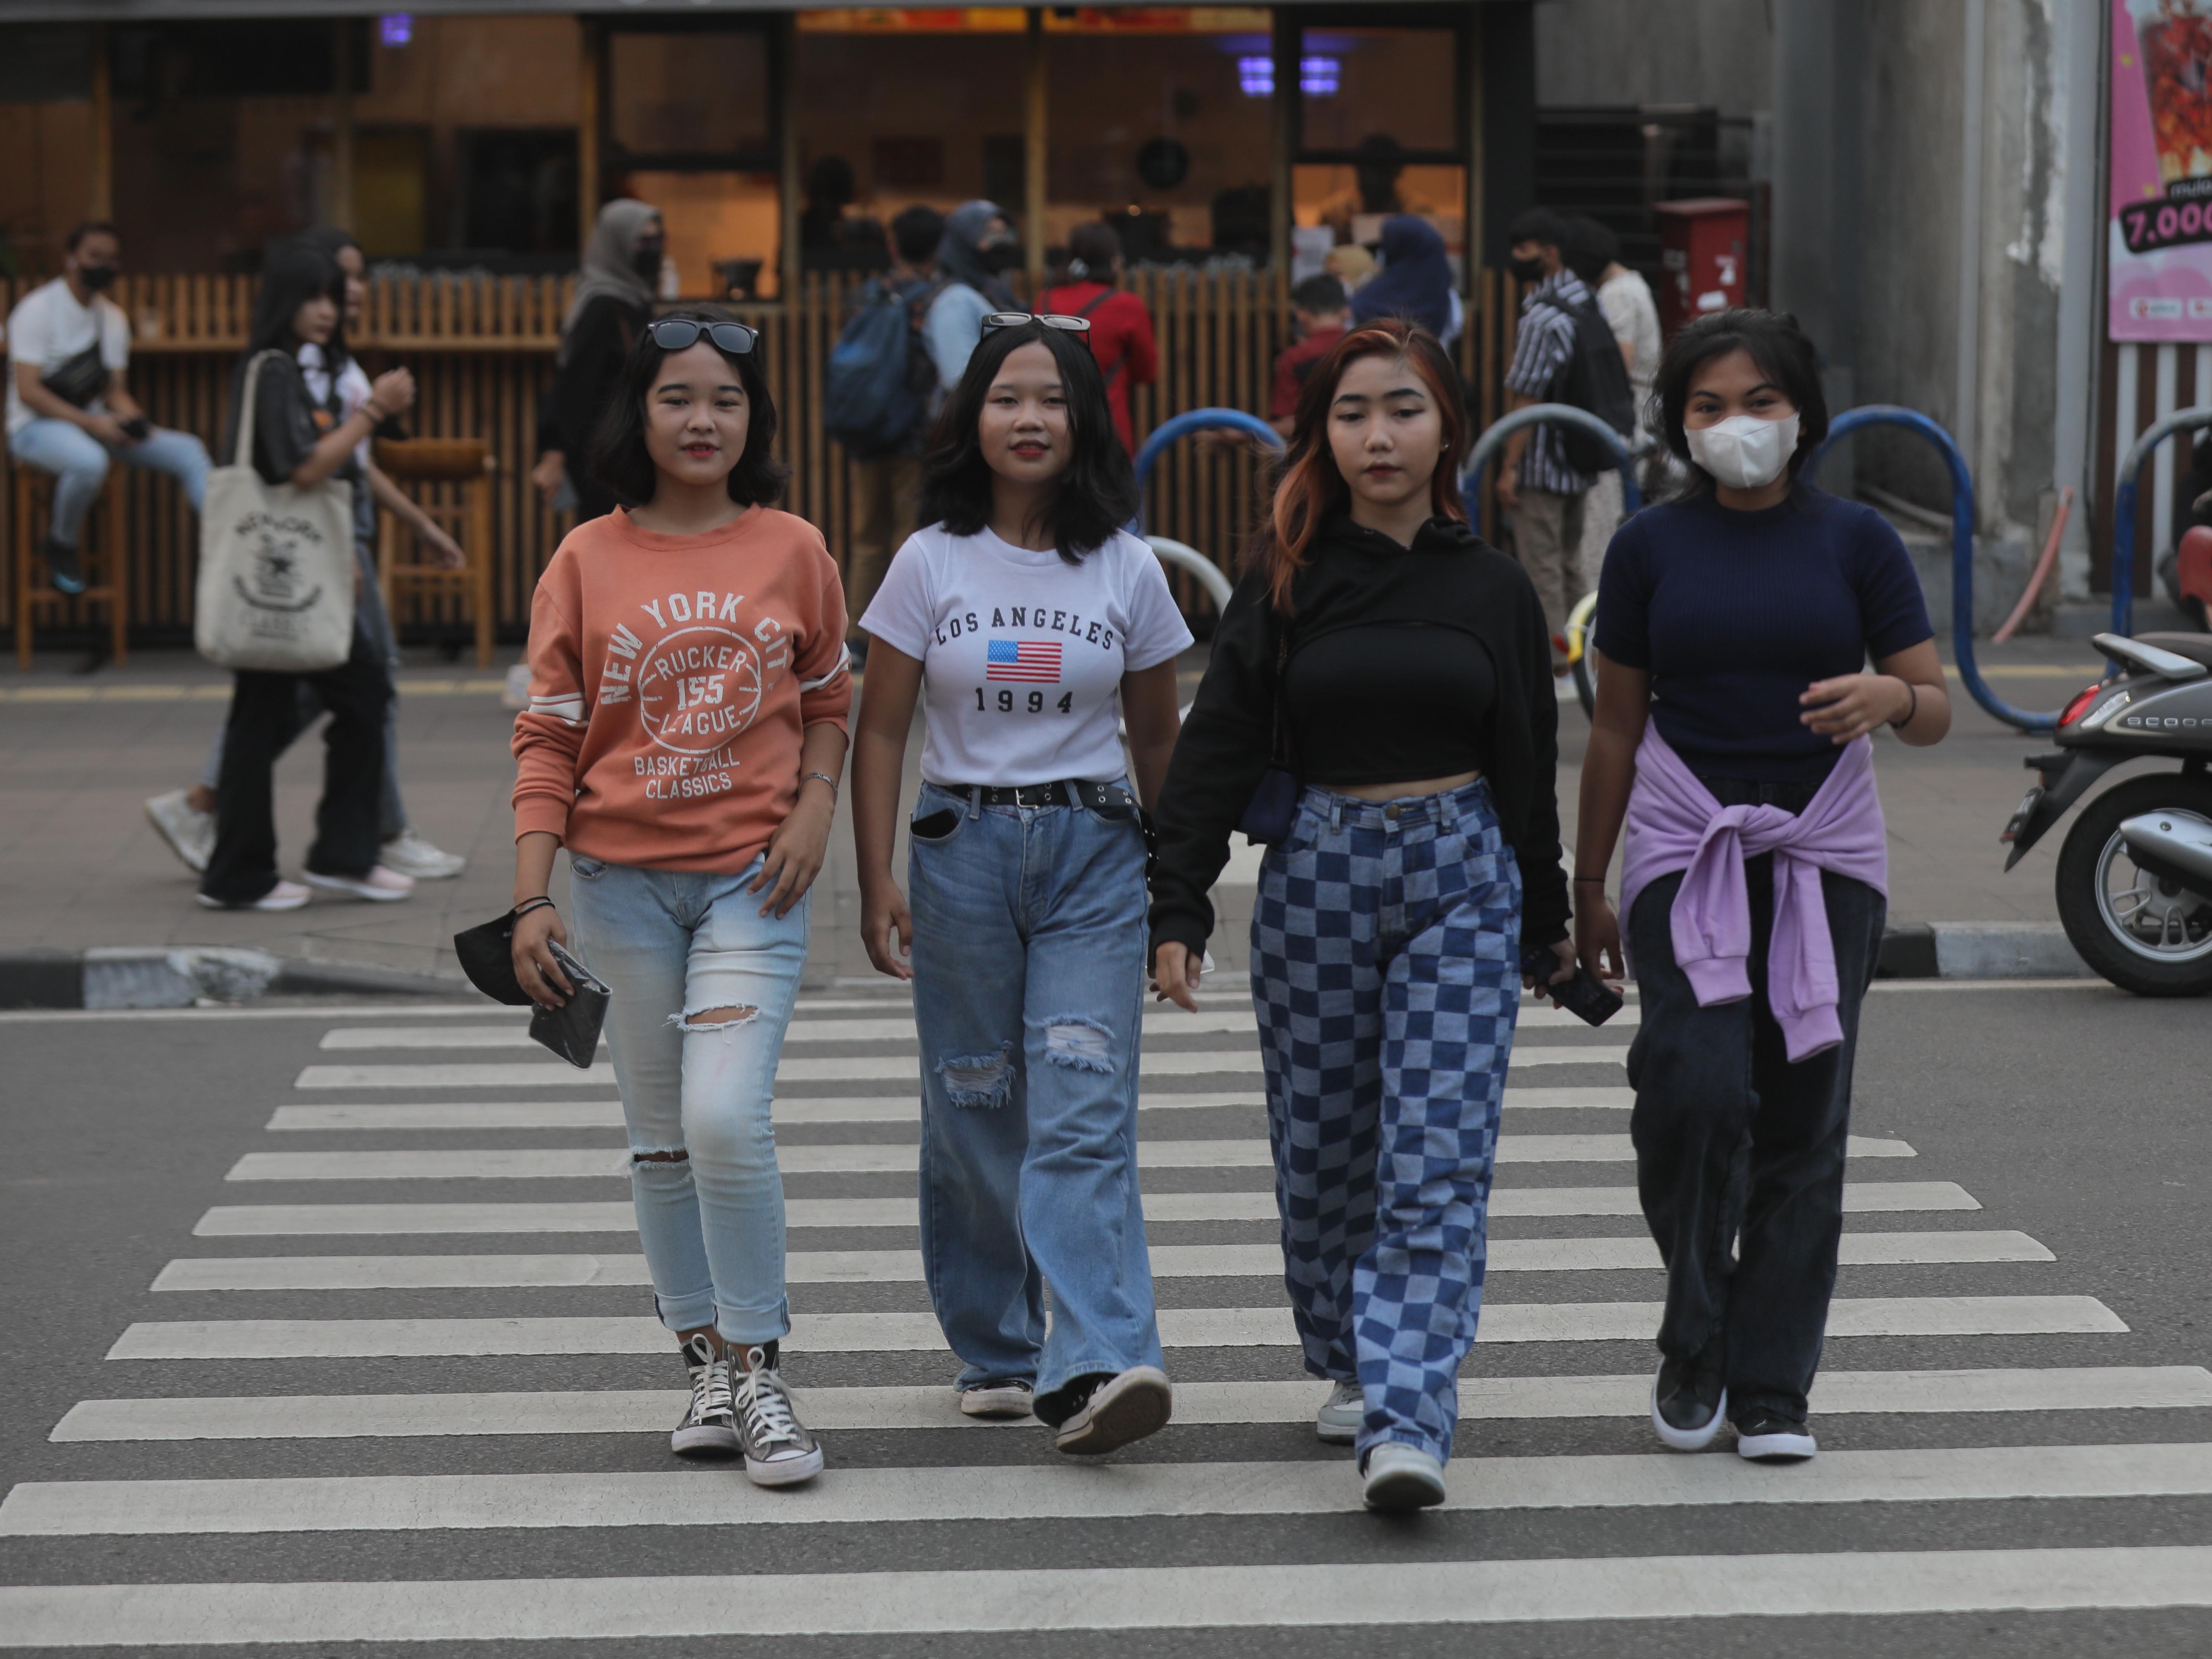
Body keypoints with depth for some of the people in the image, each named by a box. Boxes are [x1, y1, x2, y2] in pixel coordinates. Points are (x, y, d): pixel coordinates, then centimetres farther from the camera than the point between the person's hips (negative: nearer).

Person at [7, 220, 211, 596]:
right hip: (37, 426, -7)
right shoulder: (37, 309, -10)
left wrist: (133, 420, -12)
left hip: (93, 425, 7)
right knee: (89, 461, -40)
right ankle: (60, 548, -14)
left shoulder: (113, 318, 12)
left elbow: (115, 389, 12)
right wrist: (93, 424, -25)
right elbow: (29, 391, -17)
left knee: (187, 450, -9)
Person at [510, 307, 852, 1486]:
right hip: (621, 879, 2)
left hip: (751, 878, -2)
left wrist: (815, 805, -4)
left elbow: (831, 700, 14)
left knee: (727, 1120, -16)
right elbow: (547, 736, 1)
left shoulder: (791, 551, 2)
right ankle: (709, 1367, 21)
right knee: (661, 1139, 9)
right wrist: (531, 901, -5)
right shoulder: (587, 561, 0)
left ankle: (761, 1371, -4)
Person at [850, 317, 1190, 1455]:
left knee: (1083, 1110, -13)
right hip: (963, 844, 1)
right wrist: (876, 884, -2)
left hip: (1093, 852, -1)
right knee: (974, 1112, 5)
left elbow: (1156, 736, 13)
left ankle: (1094, 1367, -22)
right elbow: (880, 732, 4)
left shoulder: (1126, 569, 4)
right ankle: (997, 1354, 19)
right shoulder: (930, 563, 2)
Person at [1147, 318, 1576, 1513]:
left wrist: (1546, 922, 18)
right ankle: (1351, 1363, 31)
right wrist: (1178, 908, -9)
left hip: (1461, 876, 0)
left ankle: (1407, 1424, -17)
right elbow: (1219, 743, -1)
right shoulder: (1286, 580, 2)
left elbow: (1527, 760, 13)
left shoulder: (1492, 587, 6)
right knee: (1325, 1148, 9)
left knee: (1436, 1160, -11)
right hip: (1317, 871, 1)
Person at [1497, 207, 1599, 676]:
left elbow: (1527, 399, -21)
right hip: (1580, 459, 9)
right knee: (1569, 559, 17)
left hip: (1541, 462, -9)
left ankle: (1550, 656, 2)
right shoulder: (1586, 301, 7)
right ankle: (1573, 649, 24)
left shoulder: (1542, 317, -21)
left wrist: (1509, 467, -18)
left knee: (1541, 566, -1)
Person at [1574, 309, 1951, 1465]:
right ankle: (1693, 1338, 4)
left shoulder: (1854, 542, 4)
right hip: (1685, 849, -1)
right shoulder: (1650, 547, 6)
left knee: (1801, 1122, 0)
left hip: (1823, 851, 1)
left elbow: (1936, 709, 4)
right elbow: (1617, 726, 11)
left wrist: (1891, 697, -21)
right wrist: (1588, 889, 12)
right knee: (1699, 1086, -19)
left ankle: (1771, 1389, 11)